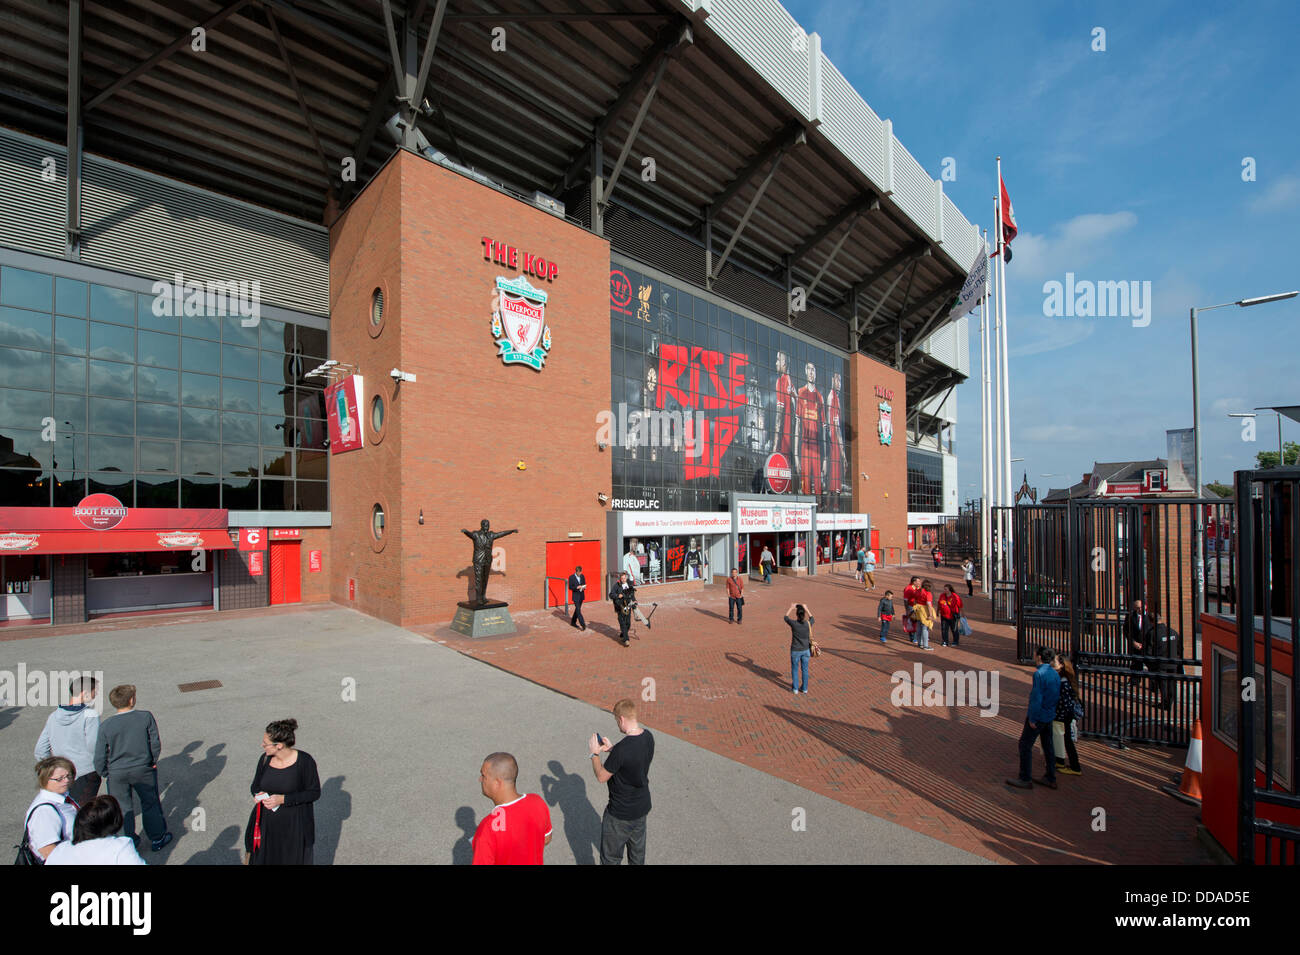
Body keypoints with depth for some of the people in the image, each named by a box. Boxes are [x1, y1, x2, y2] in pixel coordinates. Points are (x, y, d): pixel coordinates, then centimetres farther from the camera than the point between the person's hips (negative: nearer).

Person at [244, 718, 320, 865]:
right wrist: (259, 794, -14)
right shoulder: (265, 759, -5)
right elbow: (254, 786, 9)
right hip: (268, 824, 4)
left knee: (293, 860, 7)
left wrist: (283, 799, -21)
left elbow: (314, 792, -13)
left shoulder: (305, 761, -18)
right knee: (263, 859, 12)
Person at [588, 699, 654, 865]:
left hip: (621, 814, -7)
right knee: (638, 852, 26)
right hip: (642, 807, 7)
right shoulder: (648, 736, -10)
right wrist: (611, 749, 7)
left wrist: (595, 753, -5)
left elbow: (601, 777, -18)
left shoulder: (622, 749, -33)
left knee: (610, 858, 14)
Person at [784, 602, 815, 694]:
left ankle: (796, 688, 25)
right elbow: (811, 618, 12)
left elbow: (785, 617, 2)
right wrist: (806, 609, 18)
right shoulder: (808, 623, -14)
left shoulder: (794, 623, -20)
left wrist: (791, 608, 11)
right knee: (805, 670, 17)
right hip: (806, 650, 2)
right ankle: (804, 689, 28)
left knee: (795, 669, 15)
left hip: (795, 651, -2)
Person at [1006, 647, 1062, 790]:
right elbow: (1056, 696, 11)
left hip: (1038, 716, -8)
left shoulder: (1039, 674, -21)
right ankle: (1050, 778, 29)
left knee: (1025, 745, 2)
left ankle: (1025, 779, 8)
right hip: (1050, 715, 8)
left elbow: (1037, 698, -24)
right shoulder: (1055, 674, 4)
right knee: (1048, 746, 18)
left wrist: (1032, 718, -16)